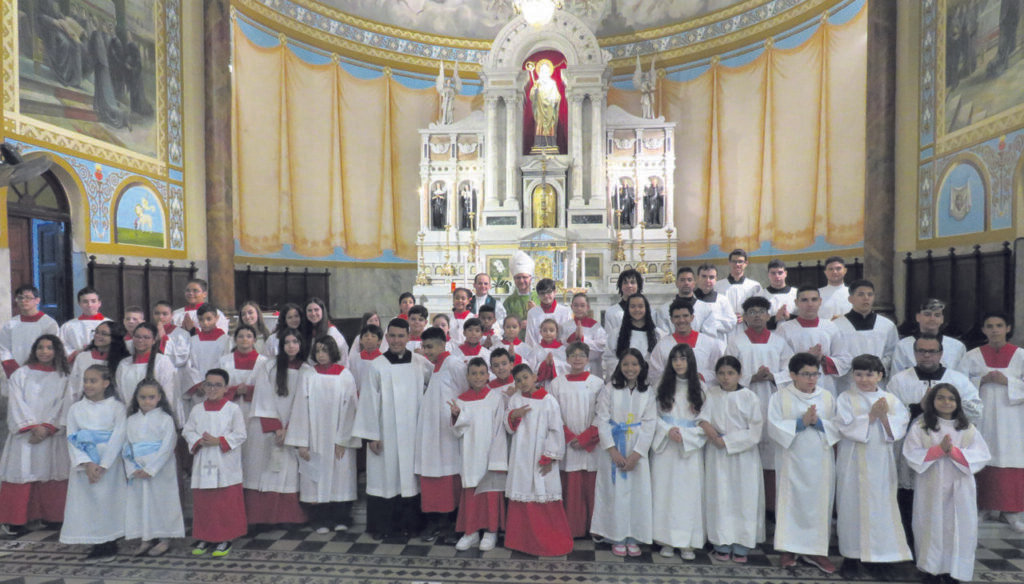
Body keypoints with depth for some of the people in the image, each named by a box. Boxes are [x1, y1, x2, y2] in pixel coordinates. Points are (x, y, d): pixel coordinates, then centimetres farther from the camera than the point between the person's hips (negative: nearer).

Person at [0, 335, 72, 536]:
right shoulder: (21, 374, 7)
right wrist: (33, 427, -12)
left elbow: (64, 406, 1)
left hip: (52, 435, 0)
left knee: (51, 474, 1)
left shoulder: (63, 377, 7)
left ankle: (52, 517, 10)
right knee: (22, 473, -3)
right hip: (24, 435, 0)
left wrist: (47, 428, -12)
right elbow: (17, 404, -1)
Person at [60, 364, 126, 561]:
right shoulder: (76, 408, 7)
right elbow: (72, 440, 0)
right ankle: (96, 546, 16)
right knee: (87, 503, 3)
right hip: (84, 466, 3)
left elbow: (118, 437, -9)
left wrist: (102, 466, -15)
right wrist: (86, 463, -13)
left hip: (109, 464, -3)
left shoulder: (117, 407, -2)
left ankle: (110, 546, 13)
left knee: (109, 501, 0)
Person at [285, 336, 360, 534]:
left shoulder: (346, 376, 0)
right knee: (317, 479, 3)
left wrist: (342, 439, -7)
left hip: (339, 439, -1)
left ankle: (340, 519, 16)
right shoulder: (308, 376, 2)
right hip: (315, 438, 1)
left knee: (340, 477, 2)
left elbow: (349, 408, -2)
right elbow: (301, 408, 0)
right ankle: (322, 520, 16)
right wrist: (301, 442, -5)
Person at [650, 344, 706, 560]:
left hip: (691, 447, 0)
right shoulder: (662, 385, 5)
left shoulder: (700, 387, 3)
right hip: (664, 447, 1)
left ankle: (687, 543, 8)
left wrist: (684, 435, -11)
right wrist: (668, 431, -12)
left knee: (689, 491, -1)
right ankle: (666, 540, 10)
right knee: (664, 490, 1)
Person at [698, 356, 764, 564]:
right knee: (720, 497, 4)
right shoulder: (709, 394, 3)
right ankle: (722, 545, 14)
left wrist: (727, 440, -12)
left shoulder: (749, 397, -3)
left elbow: (754, 431, -6)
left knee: (744, 498, 3)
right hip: (717, 455, 1)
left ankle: (741, 546, 14)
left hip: (744, 455, -1)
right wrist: (705, 424, -19)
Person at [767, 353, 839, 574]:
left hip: (820, 461, 2)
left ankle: (815, 550, 19)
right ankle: (789, 548, 16)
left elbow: (838, 427, 1)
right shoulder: (780, 397, -3)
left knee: (819, 503, 6)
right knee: (790, 502, 4)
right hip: (792, 461, -2)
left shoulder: (827, 397, 6)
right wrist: (801, 422, -18)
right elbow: (774, 427, -10)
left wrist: (819, 422, -16)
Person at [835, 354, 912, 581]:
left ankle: (880, 558, 18)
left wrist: (884, 416, -18)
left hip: (881, 462, 2)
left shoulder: (891, 399, 5)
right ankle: (852, 557, 16)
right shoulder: (846, 398, -2)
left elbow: (898, 430, -3)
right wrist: (871, 415, -19)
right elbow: (846, 427, -13)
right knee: (853, 506, 4)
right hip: (854, 462, -2)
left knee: (881, 506, 4)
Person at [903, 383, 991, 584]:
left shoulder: (968, 429, 6)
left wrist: (954, 451, -16)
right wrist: (939, 450, -17)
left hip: (960, 487, 2)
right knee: (932, 526, 4)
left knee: (958, 527, 3)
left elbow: (981, 455, -2)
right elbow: (911, 455, -7)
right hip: (931, 487, -2)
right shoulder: (920, 427, -1)